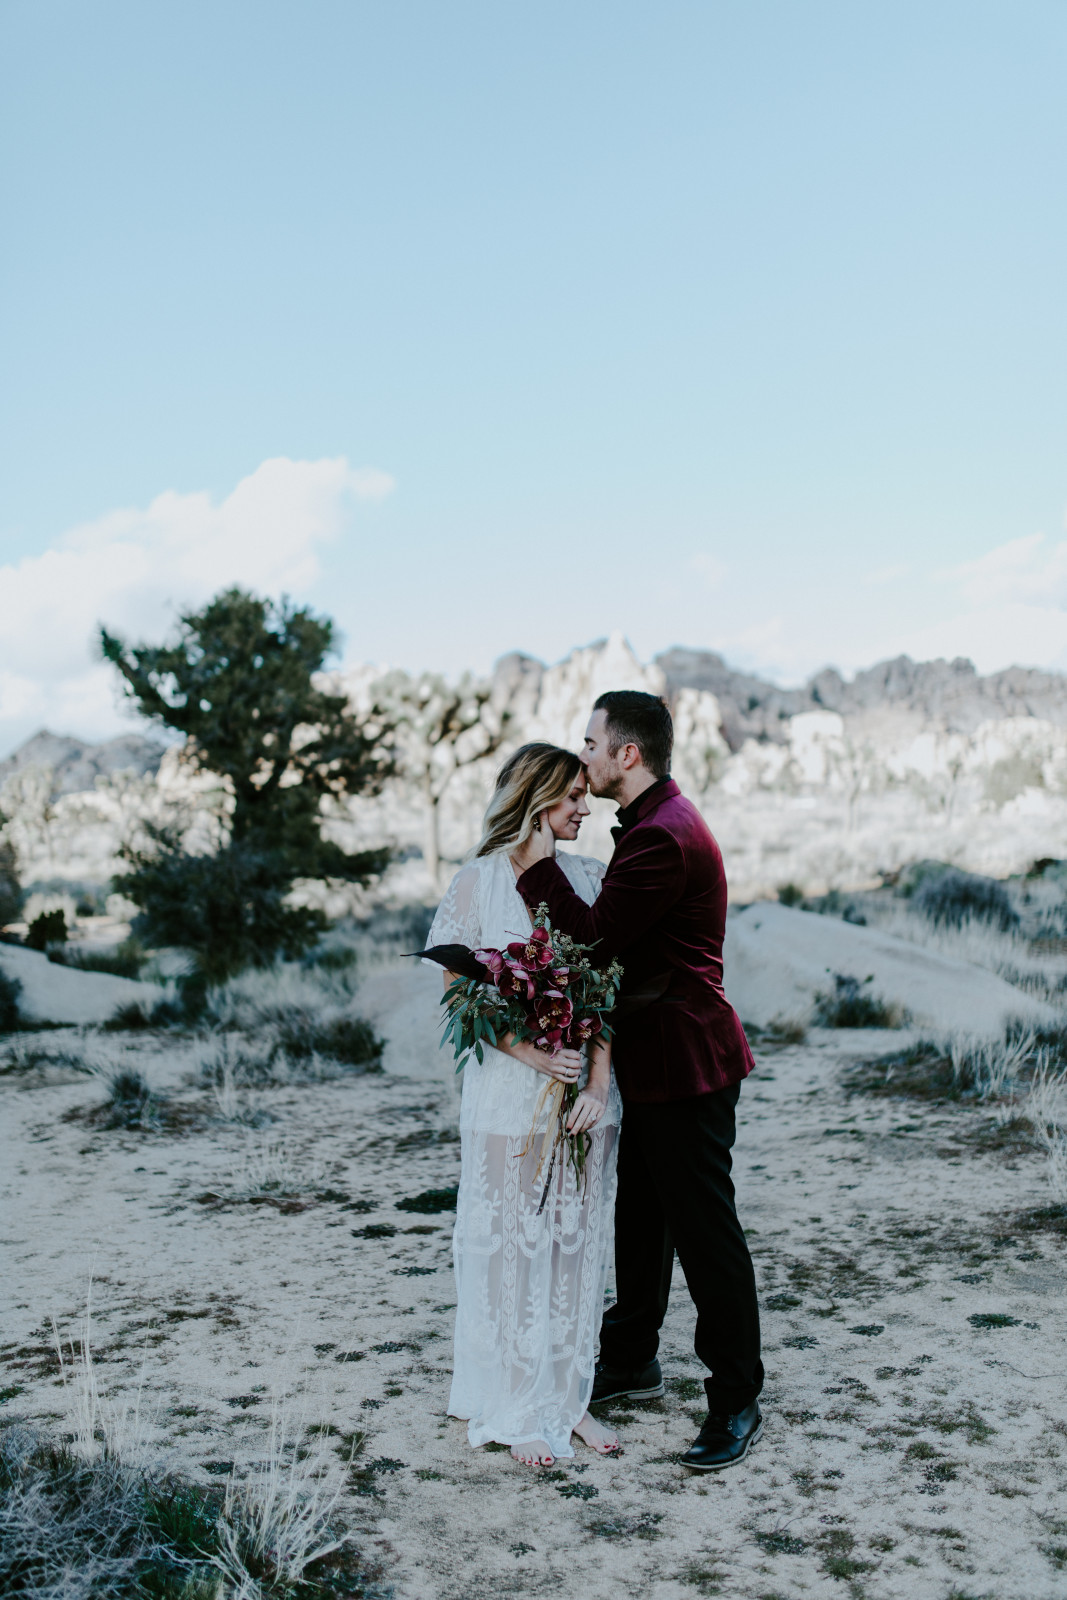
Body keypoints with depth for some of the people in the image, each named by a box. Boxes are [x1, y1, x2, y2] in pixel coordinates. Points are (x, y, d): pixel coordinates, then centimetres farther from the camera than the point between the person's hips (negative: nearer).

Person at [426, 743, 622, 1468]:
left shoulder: (589, 876, 6)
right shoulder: (480, 880, -4)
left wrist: (599, 1082, -9)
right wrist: (533, 1055, -16)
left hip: (587, 1088, 4)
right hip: (510, 1088, -4)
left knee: (579, 1241, 10)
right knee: (513, 1245, 5)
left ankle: (572, 1398, 24)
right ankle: (520, 1410, 18)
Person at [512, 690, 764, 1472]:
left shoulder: (664, 836, -22)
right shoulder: (658, 821, 12)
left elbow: (598, 937, -23)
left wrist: (541, 864, -18)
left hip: (686, 1063, -11)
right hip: (654, 1058, 11)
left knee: (705, 1229, -1)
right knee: (640, 1214, 21)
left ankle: (737, 1402, 12)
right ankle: (632, 1360, 37)